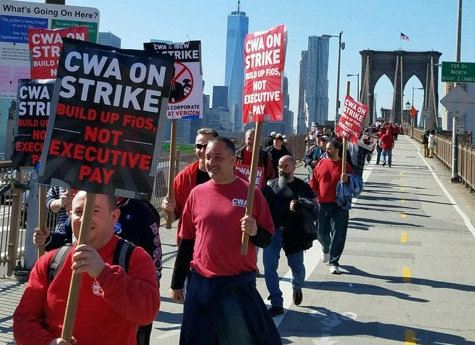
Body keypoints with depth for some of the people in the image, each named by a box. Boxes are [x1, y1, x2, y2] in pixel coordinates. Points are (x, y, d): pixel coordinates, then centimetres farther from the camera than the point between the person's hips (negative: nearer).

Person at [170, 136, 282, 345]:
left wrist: (255, 231, -21)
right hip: (201, 282, 3)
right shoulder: (197, 193, 4)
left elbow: (266, 239, 1)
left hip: (240, 284, -2)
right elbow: (186, 242, 10)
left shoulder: (251, 192, -3)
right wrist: (177, 283, 12)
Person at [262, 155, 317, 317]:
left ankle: (297, 288, 46)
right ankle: (276, 304, 6)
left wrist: (299, 206, -25)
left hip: (293, 233, -1)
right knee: (269, 267, -4)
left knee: (297, 266, 11)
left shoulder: (302, 187, 2)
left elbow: (314, 207, -6)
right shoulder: (271, 185, 7)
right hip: (273, 231, 2)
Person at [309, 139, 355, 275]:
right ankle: (326, 250, 46)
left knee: (338, 235, -3)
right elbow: (313, 182, 8)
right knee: (321, 232, 14)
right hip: (322, 204, 3)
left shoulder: (345, 165, -2)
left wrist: (347, 180, -19)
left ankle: (334, 262, 8)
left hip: (339, 205, -3)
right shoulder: (321, 163, 5)